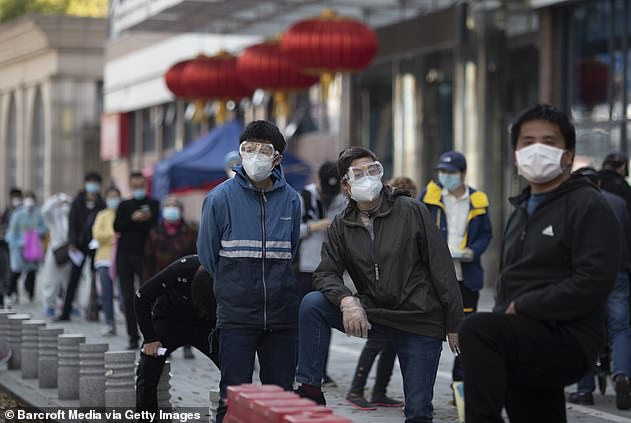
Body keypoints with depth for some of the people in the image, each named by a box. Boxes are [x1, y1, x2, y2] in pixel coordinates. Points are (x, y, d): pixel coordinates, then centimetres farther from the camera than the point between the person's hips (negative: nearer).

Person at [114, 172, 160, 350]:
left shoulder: (154, 204, 7)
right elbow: (117, 227, 2)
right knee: (128, 297, 2)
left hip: (144, 254, -3)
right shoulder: (124, 205, 16)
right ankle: (133, 337, 7)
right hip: (125, 255, 3)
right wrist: (132, 219, -11)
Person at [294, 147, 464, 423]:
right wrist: (347, 300, -23)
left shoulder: (412, 211, -6)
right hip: (373, 315, 3)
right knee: (312, 303, -17)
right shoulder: (342, 226, 4)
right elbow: (326, 273, 0)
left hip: (421, 322, -3)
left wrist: (454, 324, -7)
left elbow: (441, 267, -6)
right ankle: (310, 390, -12)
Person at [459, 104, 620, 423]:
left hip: (566, 341, -9)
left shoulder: (587, 206, -6)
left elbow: (594, 281, -19)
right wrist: (505, 313, 6)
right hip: (524, 344, 9)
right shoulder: (521, 211, 22)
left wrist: (522, 307, -17)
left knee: (476, 329, -30)